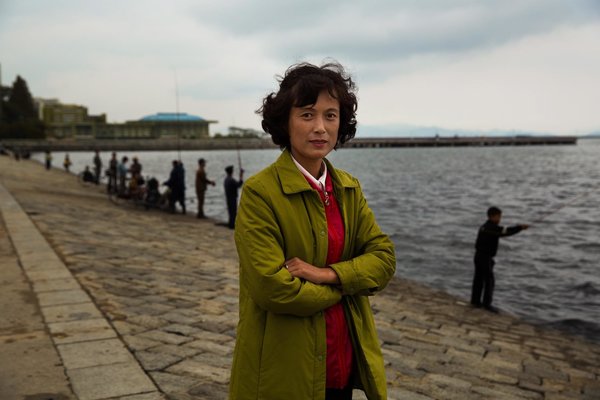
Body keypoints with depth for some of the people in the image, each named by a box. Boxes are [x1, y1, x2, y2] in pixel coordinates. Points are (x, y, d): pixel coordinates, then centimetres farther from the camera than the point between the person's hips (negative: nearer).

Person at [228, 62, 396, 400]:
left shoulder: (349, 188, 3)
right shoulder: (260, 191, -16)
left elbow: (384, 258, -2)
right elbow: (270, 287, -23)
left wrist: (328, 274, -19)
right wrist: (345, 285, -10)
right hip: (283, 370, -5)